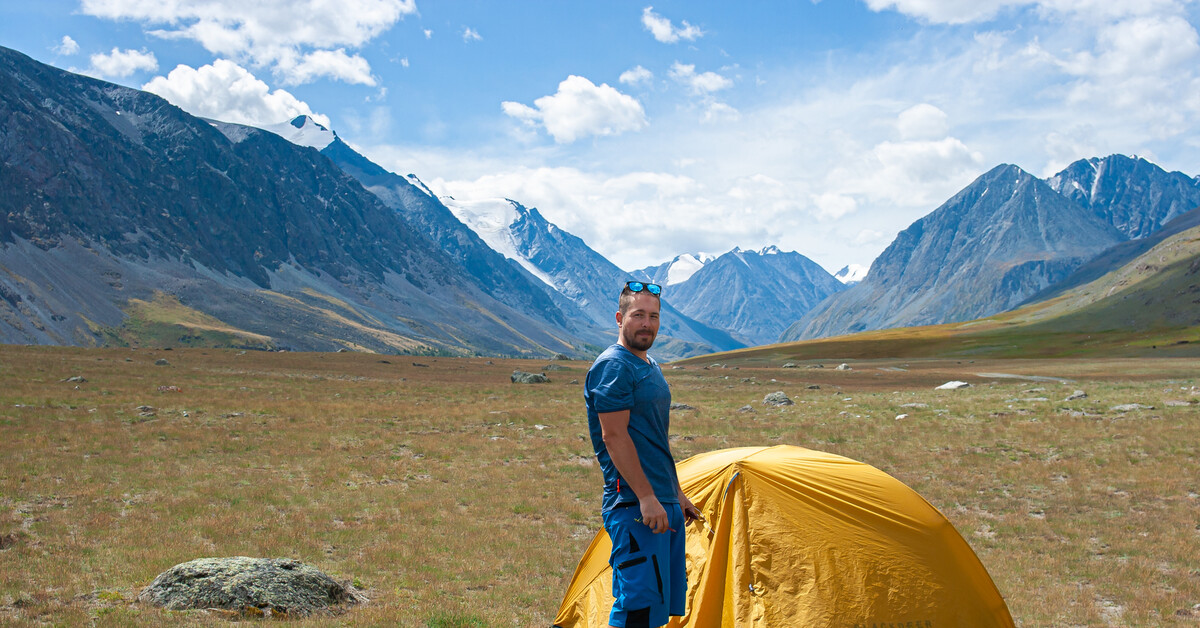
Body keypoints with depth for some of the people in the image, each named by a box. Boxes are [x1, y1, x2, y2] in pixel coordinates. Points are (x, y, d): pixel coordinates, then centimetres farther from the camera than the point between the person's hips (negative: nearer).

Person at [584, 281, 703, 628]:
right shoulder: (612, 367, -12)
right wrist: (646, 498, -23)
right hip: (633, 507, -10)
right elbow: (614, 437, -19)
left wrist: (678, 494, 24)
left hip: (665, 505, 10)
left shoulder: (650, 366, 17)